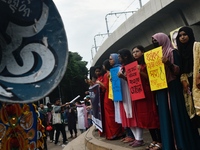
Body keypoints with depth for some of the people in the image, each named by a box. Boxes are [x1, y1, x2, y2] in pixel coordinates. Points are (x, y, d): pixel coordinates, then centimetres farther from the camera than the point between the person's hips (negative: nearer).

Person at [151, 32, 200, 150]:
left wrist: (169, 63, -25)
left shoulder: (173, 52, -1)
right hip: (161, 89, 6)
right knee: (166, 116, 5)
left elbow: (179, 70, -9)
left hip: (173, 87, -6)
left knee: (177, 114, -4)